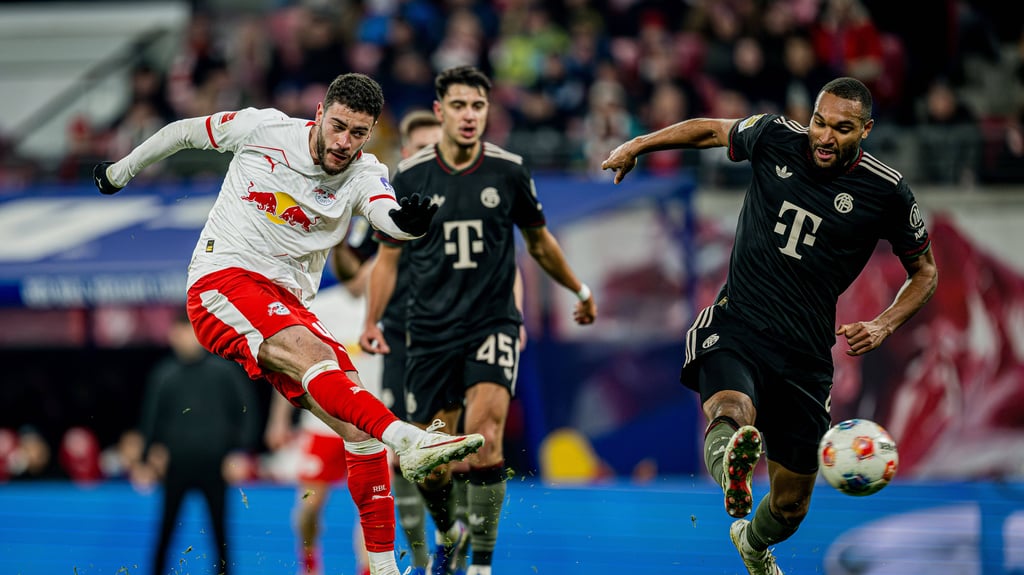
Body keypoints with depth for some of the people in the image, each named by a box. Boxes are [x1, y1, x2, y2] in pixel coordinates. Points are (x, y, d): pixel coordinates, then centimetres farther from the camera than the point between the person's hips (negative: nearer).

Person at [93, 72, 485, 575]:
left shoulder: (363, 174, 1)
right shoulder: (263, 128, -2)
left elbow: (386, 215, -23)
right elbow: (186, 132, 16)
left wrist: (409, 221, -47)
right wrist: (122, 171, 28)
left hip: (286, 306, 5)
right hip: (221, 283, -4)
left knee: (357, 425, -8)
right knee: (310, 351, -33)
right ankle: (407, 441, -55)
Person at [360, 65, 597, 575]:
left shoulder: (508, 171, -1)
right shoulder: (410, 177, -1)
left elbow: (539, 241, 16)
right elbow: (388, 256, 8)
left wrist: (579, 291, 26)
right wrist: (372, 322, -2)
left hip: (492, 323, -1)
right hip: (430, 331, 1)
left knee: (484, 434, -23)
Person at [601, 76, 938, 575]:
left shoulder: (886, 192, -4)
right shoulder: (775, 140, -1)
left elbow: (924, 272, 10)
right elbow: (712, 130, 20)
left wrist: (883, 326, -5)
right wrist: (637, 145, 18)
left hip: (805, 352, 1)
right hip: (734, 327, -1)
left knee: (791, 503, 10)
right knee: (730, 413, -37)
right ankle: (732, 471, -69)